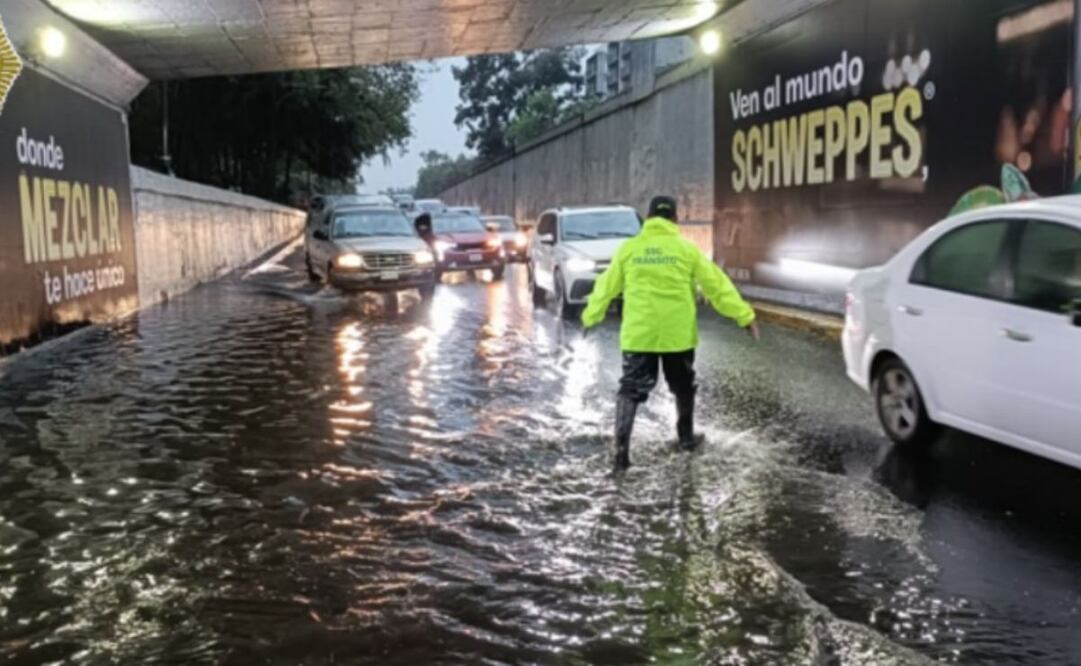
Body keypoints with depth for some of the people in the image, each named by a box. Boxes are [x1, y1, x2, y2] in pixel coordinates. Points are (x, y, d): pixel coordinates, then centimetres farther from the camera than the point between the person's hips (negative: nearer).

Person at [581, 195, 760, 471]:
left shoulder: (629, 248, 2)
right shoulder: (687, 249, -2)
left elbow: (607, 286, 9)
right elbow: (717, 285, -1)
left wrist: (591, 317, 22)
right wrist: (744, 316, 4)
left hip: (638, 333, 0)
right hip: (678, 333, 0)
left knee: (630, 389, 2)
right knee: (683, 387, 21)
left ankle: (621, 447, -11)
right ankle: (686, 437, 36)